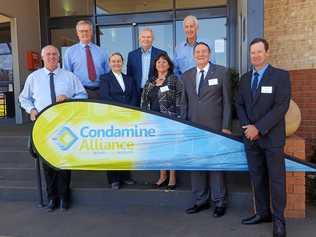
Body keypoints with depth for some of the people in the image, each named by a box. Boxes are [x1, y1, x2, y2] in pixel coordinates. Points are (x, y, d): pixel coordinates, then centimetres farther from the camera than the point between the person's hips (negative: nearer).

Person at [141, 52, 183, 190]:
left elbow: (179, 100, -8)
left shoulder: (174, 80, -2)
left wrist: (178, 118, -14)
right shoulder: (150, 82, 13)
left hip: (169, 119, -5)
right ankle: (162, 176, 22)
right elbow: (144, 101, 13)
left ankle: (172, 177, 12)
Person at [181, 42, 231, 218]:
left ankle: (220, 202, 18)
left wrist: (226, 127, -7)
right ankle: (201, 201, 23)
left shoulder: (221, 72, 1)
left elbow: (227, 101, -1)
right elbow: (185, 103, 13)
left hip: (215, 127, -4)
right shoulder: (187, 76, 12)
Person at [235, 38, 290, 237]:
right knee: (257, 177, 11)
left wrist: (258, 128, -17)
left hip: (271, 136, -5)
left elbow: (281, 106, -13)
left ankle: (279, 219, 15)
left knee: (276, 178, 3)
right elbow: (240, 105, 11)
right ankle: (263, 212, 23)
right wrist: (247, 126, -6)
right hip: (251, 137, 5)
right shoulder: (245, 78, 12)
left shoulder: (281, 76, -4)